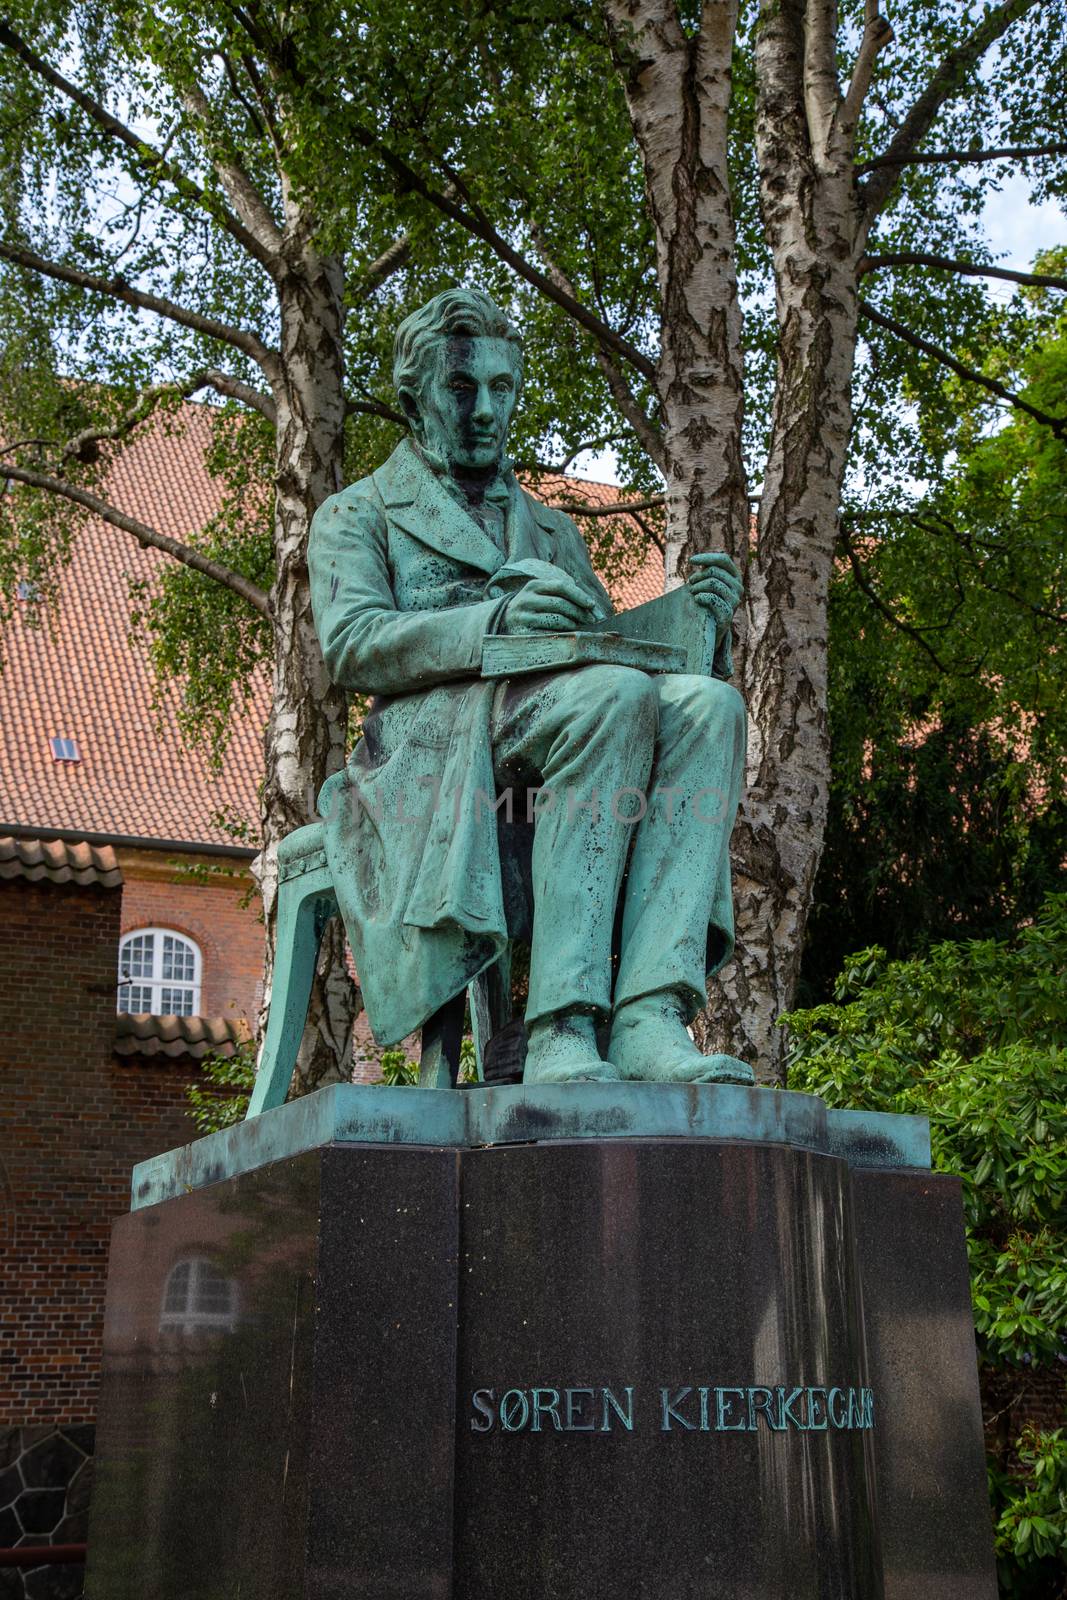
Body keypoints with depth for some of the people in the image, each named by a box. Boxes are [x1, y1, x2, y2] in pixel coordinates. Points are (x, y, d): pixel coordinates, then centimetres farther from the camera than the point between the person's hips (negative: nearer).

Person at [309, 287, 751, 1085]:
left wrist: (700, 620, 1)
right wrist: (493, 621, -20)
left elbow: (617, 646, 24)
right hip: (437, 738, -4)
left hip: (560, 738, 5)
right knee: (615, 694, -35)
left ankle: (652, 1017, -43)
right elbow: (351, 644, -1)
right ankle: (560, 1026, -42)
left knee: (706, 702, -29)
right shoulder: (358, 515, 19)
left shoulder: (552, 532, 34)